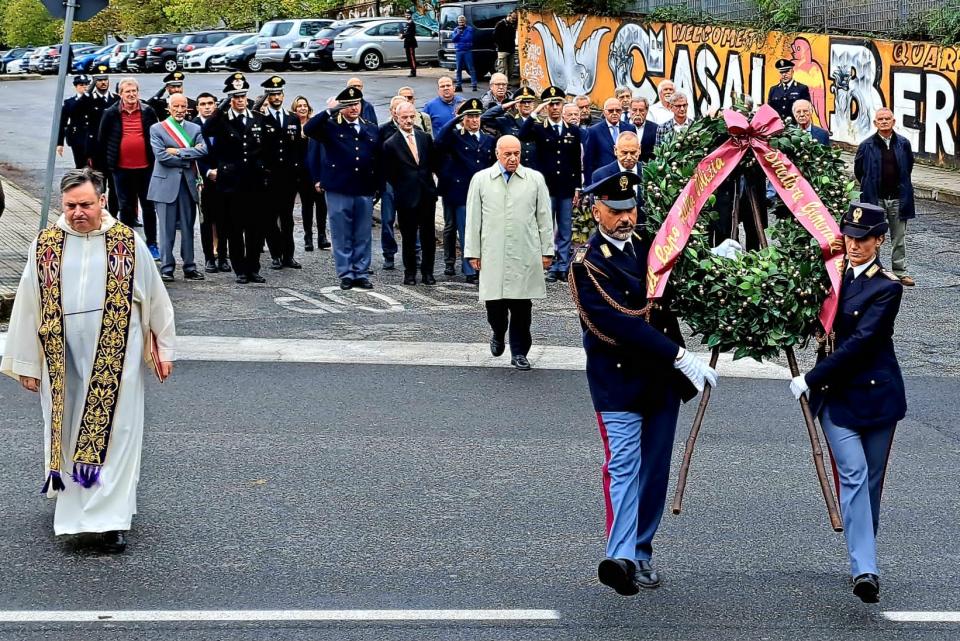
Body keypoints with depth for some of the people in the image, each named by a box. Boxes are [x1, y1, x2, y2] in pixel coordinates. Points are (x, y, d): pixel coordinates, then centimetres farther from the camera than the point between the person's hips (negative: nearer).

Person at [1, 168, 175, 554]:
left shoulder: (128, 244, -2)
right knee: (66, 431, 8)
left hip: (115, 358, -2)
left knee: (112, 432, -4)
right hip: (61, 358, 2)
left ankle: (112, 518, -3)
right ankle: (72, 501, 23)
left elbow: (155, 299, 7)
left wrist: (163, 349, 9)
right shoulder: (45, 246, 2)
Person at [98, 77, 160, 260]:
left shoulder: (148, 112, 0)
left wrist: (155, 160, 5)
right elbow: (102, 139, 6)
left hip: (145, 167, 0)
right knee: (125, 207, 9)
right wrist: (107, 162, 6)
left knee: (148, 206, 7)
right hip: (122, 168, 0)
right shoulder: (111, 114, -1)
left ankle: (152, 244, 16)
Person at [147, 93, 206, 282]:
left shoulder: (195, 129, 12)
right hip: (166, 183, -3)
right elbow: (161, 155, -9)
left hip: (188, 183, 3)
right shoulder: (157, 129, 3)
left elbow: (203, 150, -6)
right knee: (167, 229, -2)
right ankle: (166, 268, 2)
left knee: (188, 227, 7)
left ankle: (189, 268, 12)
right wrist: (189, 159, -6)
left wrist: (178, 152, -12)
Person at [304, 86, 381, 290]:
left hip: (365, 191, 3)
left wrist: (377, 187, 7)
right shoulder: (331, 126, 2)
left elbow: (378, 160, 14)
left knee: (363, 237, 7)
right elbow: (309, 129, -16)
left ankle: (360, 273, 14)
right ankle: (346, 274, 9)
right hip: (338, 191, -3)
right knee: (342, 237, 2)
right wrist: (329, 111, -18)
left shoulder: (372, 130, 13)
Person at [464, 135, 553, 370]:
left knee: (522, 305, 0)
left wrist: (547, 251, 6)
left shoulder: (535, 179, 6)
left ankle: (519, 353, 11)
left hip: (525, 255, 0)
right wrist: (473, 252, 4)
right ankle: (498, 334, 31)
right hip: (492, 255, 0)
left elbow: (544, 218, 9)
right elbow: (473, 219, 7)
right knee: (494, 303, 0)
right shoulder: (480, 180, 6)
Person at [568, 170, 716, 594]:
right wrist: (681, 358, -24)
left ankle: (641, 553, 18)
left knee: (655, 469, 9)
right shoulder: (588, 263, -13)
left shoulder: (648, 243, 9)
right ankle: (620, 557, -25)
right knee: (623, 466, -16)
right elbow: (623, 323, -21)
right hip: (619, 380, -7)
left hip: (662, 379, 7)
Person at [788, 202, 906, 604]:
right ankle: (865, 569, -19)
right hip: (836, 394, 3)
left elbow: (859, 343, -17)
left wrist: (810, 380, -16)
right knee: (854, 474, -11)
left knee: (871, 479, 6)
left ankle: (862, 560, 21)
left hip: (875, 392, -3)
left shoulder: (887, 287, -9)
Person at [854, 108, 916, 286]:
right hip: (875, 198, -2)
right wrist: (870, 188, 9)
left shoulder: (903, 144, 1)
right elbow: (858, 170, 7)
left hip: (898, 198, 2)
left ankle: (900, 271, 16)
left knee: (899, 237, 8)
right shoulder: (867, 146, -5)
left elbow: (908, 167, 15)